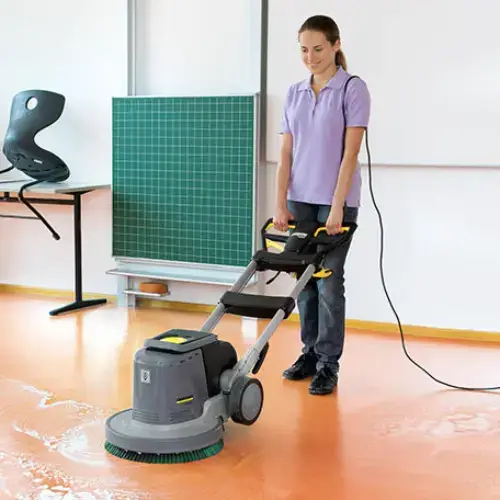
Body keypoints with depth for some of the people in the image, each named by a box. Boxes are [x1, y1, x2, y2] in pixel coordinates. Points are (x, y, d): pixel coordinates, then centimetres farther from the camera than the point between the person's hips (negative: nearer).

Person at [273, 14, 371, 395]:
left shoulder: (353, 89, -8)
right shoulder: (294, 93, 8)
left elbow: (350, 153, -15)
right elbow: (286, 154, 5)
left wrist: (337, 207, -20)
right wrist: (280, 204, -2)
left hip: (335, 200, -5)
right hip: (300, 199, 6)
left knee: (329, 281, -3)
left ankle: (329, 364, 7)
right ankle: (310, 353, 22)